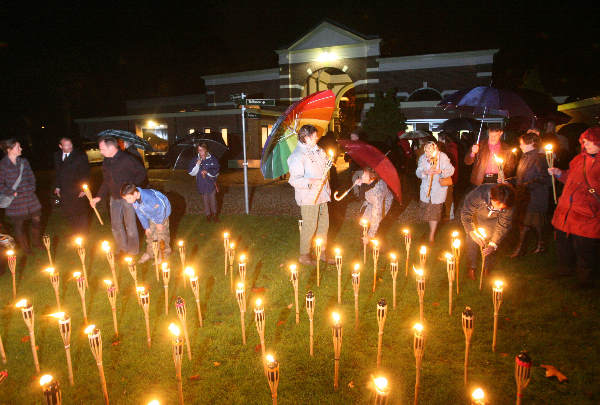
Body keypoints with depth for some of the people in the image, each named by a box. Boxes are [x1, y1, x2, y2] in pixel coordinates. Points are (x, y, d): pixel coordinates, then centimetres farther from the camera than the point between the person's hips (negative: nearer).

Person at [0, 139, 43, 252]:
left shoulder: (23, 162, 5)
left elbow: (31, 177, 11)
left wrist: (31, 188, -3)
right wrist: (13, 193, -16)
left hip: (30, 197, 4)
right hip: (15, 202, -4)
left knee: (37, 219, 10)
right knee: (18, 225, 7)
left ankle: (36, 242, 32)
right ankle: (25, 248, 25)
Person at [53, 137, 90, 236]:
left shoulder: (80, 155, -9)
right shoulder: (57, 155, 7)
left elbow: (85, 173, -9)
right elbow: (57, 172, 17)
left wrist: (83, 188, -13)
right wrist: (57, 186, 13)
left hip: (77, 190, -5)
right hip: (64, 191, 5)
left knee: (81, 213, 4)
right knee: (68, 213, 11)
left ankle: (82, 235, 20)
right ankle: (75, 233, 27)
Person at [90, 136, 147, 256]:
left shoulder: (127, 159, -16)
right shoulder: (106, 162, 6)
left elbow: (142, 173, -11)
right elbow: (106, 182, 15)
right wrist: (99, 196, 8)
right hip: (114, 198, 7)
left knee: (130, 225, 3)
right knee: (115, 225, 12)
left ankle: (133, 251, 20)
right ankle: (122, 248, 30)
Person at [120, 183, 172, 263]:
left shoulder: (149, 197, -42)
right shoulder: (133, 199, -19)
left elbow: (160, 209, -27)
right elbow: (140, 213, -4)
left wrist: (159, 222, -13)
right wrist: (146, 227, 1)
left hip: (162, 212, -7)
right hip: (151, 216, 7)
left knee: (161, 234, -1)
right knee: (150, 233, 13)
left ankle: (166, 252, 20)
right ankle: (150, 253, 31)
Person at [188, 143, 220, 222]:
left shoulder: (213, 159, -6)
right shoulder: (195, 160, -2)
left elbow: (216, 172, -3)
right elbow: (191, 173, -5)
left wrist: (207, 172, -18)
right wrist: (197, 164, -17)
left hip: (211, 183, -1)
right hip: (202, 184, 1)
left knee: (213, 200, 6)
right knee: (205, 200, 10)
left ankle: (214, 214, 25)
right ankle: (208, 214, 28)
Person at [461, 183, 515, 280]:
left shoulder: (507, 207, -33)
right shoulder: (478, 195, -43)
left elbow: (503, 225, -19)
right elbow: (466, 215, -31)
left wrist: (493, 244, -28)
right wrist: (473, 233, -40)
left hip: (492, 221, 2)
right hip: (474, 215, -1)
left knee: (490, 243, -1)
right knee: (472, 241, -4)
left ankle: (487, 268, 22)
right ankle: (471, 268, 16)